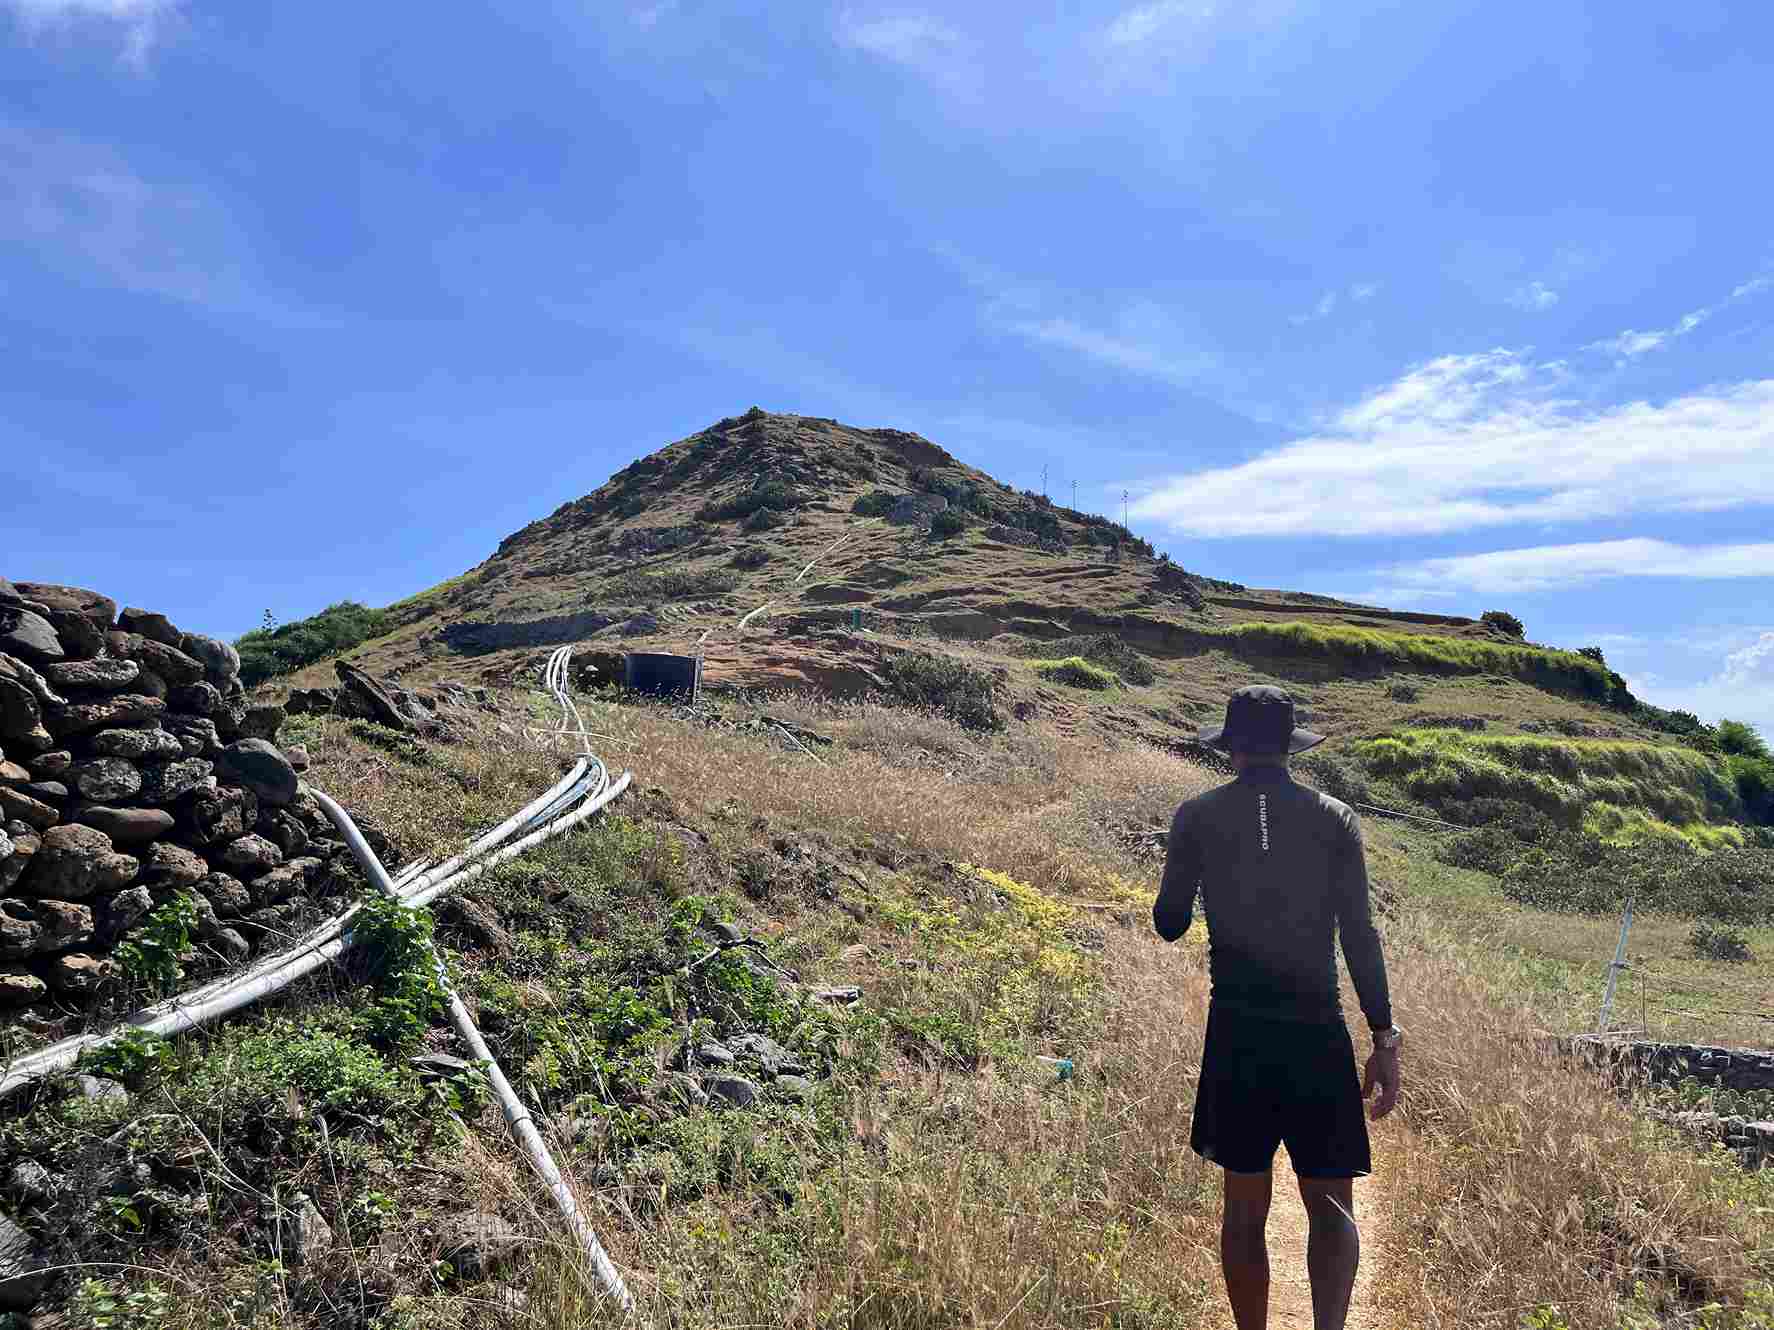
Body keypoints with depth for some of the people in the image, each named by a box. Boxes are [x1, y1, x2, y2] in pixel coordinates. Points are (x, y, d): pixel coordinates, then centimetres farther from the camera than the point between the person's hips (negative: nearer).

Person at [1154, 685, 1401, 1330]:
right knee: (1330, 1202, 8)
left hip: (1237, 1029, 0)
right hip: (1317, 1032, 0)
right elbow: (1360, 938, -2)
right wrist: (1385, 1040, 3)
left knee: (1245, 1207, 12)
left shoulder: (1198, 816, 0)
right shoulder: (1334, 818, 1)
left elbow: (1169, 924, 3)